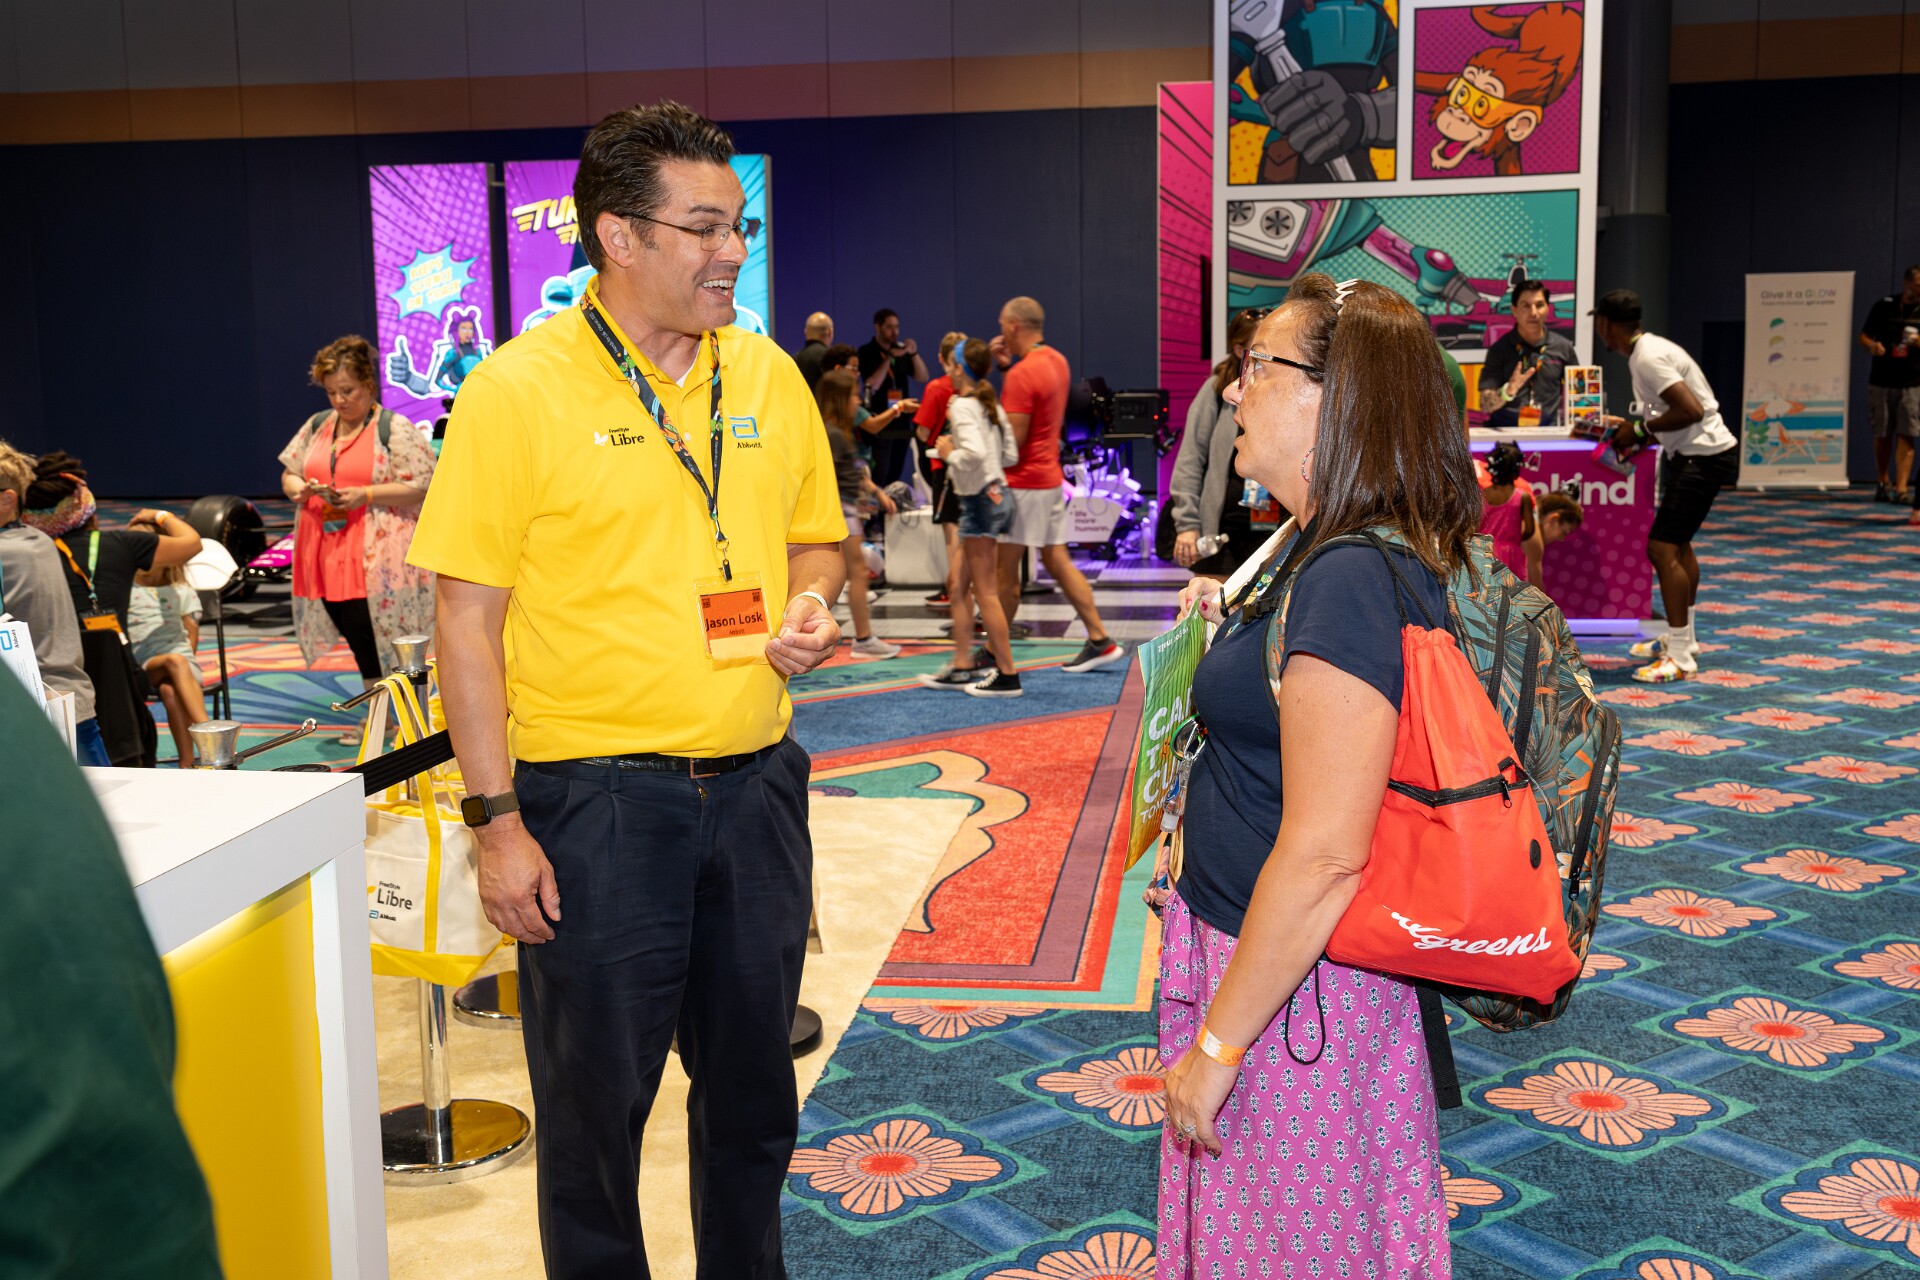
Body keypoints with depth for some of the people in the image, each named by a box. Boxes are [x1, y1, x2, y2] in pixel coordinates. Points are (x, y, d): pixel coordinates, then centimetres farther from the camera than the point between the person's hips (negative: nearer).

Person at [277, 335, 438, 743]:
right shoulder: (317, 426, 15)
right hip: (327, 553, 6)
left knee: (376, 634, -7)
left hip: (376, 557, -6)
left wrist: (365, 495, -18)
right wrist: (301, 489, -4)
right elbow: (288, 474, 20)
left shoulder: (394, 429, -5)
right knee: (354, 634, 9)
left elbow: (421, 487, -10)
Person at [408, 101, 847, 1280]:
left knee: (753, 1085, 19)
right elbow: (468, 617, -10)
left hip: (755, 781, 5)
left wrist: (813, 607, -5)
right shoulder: (519, 389, -10)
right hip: (596, 796, -5)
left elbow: (817, 537, 18)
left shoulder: (767, 375, 5)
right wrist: (498, 820, -13)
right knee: (596, 1103, 10)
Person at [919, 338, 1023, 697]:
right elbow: (1011, 455, 13)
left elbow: (974, 453, -30)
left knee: (986, 593, -3)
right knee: (961, 588, 15)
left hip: (980, 501, -9)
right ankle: (961, 668, 19)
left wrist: (949, 452, -11)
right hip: (998, 496, 9)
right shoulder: (991, 405, 12)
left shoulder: (962, 406, -14)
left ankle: (1007, 675, 0)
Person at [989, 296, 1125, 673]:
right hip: (1050, 478, 9)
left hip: (1024, 483, -9)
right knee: (1058, 561, 12)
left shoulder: (1022, 375, -19)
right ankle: (1100, 639, 10)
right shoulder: (1056, 361, 10)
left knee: (1005, 568, -1)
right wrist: (1009, 364, 13)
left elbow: (1012, 439, -20)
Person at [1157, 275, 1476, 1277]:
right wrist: (1230, 625, 7)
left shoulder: (1351, 580, -26)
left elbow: (1323, 855, -28)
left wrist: (1216, 1045, -20)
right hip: (1260, 952, 9)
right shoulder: (1327, 552, 6)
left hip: (1300, 989, -9)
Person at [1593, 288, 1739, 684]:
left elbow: (1691, 410, -27)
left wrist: (1642, 430, -17)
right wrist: (1635, 431, 9)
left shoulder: (1648, 358, -20)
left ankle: (1680, 658, -12)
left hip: (1703, 457, -11)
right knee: (1678, 544, 23)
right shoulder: (1648, 348, 11)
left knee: (1662, 549, -15)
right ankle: (1682, 639, 37)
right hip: (1693, 454, 11)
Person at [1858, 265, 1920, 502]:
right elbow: (1864, 335, 7)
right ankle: (1884, 483, 23)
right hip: (1881, 381, 1)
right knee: (1882, 435, 7)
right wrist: (1872, 346, -14)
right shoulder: (1883, 306, 2)